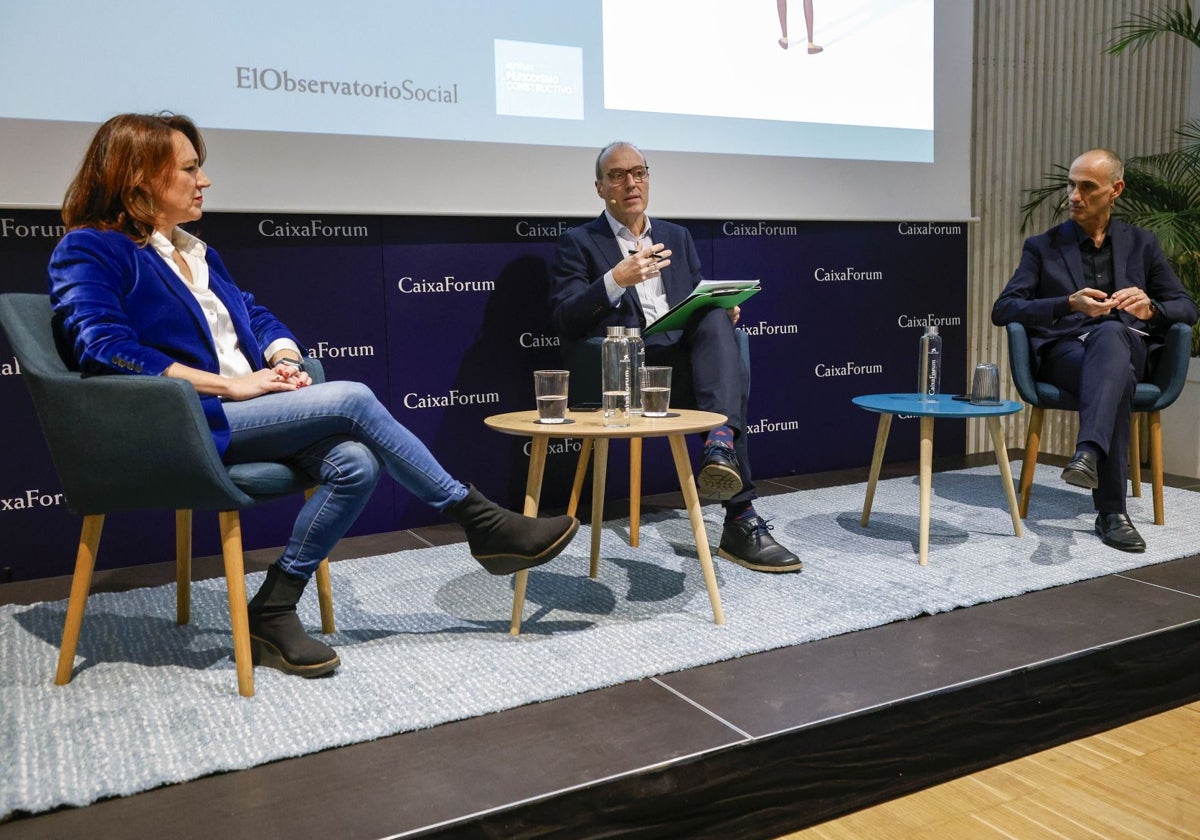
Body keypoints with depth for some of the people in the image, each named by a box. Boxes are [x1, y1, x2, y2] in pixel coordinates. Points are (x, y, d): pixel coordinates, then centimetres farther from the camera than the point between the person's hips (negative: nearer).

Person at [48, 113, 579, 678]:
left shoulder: (195, 252, 23)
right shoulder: (89, 250, -2)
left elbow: (254, 315, 24)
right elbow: (104, 350, -16)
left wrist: (284, 361, -1)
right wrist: (227, 384, -19)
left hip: (247, 410, 8)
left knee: (355, 463, -23)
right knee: (353, 400, -23)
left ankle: (272, 612, -12)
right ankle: (484, 524, -14)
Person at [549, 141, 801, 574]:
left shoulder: (677, 237, 26)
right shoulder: (579, 243, 9)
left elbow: (703, 303, 24)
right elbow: (566, 323, -4)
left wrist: (723, 312, -2)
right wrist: (616, 280, -20)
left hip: (689, 353, 4)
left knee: (717, 319, -32)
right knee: (731, 375, -32)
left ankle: (720, 444, -48)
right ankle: (742, 519, -34)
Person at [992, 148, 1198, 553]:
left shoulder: (1142, 243, 20)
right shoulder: (1043, 246, 14)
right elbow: (1003, 310, 0)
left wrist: (1150, 308, -10)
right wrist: (1069, 304, -17)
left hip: (1127, 345, 1)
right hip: (1064, 350, -1)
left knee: (1111, 331, -39)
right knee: (1117, 379, -38)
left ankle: (1089, 453, -56)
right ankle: (1111, 510, -42)